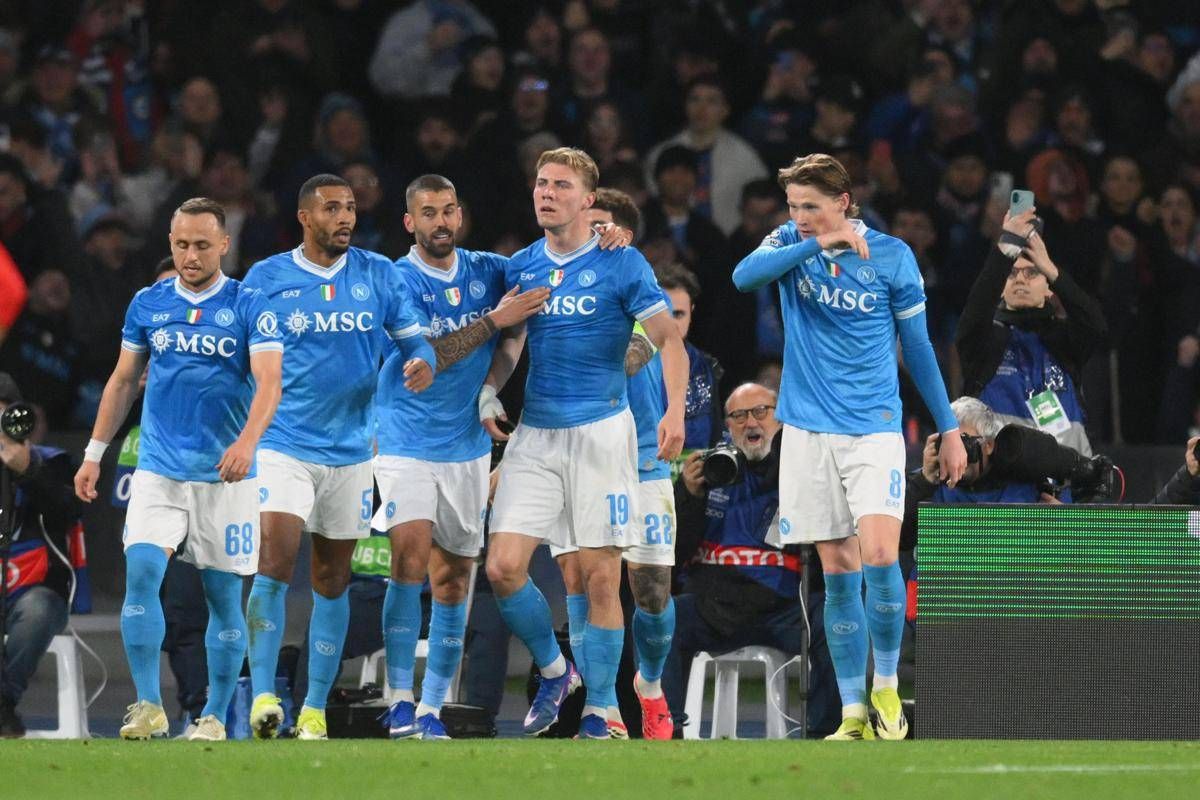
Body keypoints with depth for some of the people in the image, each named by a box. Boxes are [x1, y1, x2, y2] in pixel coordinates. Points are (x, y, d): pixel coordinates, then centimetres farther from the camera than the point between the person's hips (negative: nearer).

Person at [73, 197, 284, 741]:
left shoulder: (249, 307, -4)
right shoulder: (148, 304, 7)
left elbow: (269, 381, -15)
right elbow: (123, 381, 17)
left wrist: (247, 440, -32)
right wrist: (94, 453, 15)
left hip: (225, 473, -2)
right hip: (158, 471, 2)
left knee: (223, 595, 2)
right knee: (141, 573, -16)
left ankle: (214, 716, 14)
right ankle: (148, 707, -14)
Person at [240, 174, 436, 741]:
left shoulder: (378, 275, 5)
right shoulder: (266, 279, 0)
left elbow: (414, 339, 7)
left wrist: (422, 364, -16)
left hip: (350, 449, 3)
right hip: (284, 445, -3)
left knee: (332, 581, 7)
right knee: (275, 562, -19)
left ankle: (316, 709, 14)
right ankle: (263, 694, -19)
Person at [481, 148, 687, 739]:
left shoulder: (621, 265, -4)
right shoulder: (520, 267, 9)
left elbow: (668, 339, -5)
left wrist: (675, 409, -19)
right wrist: (489, 390, 2)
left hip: (601, 430, -4)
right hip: (535, 433, 4)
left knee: (600, 578, -4)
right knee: (504, 567, -7)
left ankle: (597, 713, 6)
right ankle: (553, 670, 16)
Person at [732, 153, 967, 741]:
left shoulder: (891, 255, -2)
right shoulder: (789, 245, 3)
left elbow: (917, 345, 7)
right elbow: (745, 276, -19)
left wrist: (948, 428, 9)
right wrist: (815, 245, -28)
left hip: (874, 428, -2)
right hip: (809, 432, 2)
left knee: (879, 555, -19)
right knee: (838, 574, 2)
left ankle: (886, 686, 0)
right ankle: (853, 715, 6)